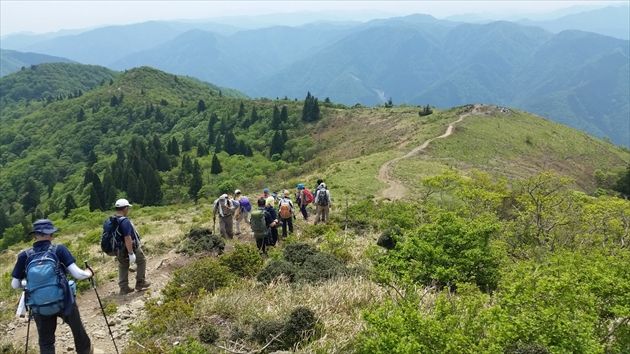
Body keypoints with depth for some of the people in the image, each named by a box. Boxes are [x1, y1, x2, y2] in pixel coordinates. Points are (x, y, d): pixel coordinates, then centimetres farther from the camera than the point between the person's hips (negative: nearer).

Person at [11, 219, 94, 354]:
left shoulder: (24, 256, -6)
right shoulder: (59, 250, -11)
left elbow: (15, 285, 3)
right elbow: (78, 275, -15)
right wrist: (89, 273, 6)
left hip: (40, 308, 1)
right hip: (65, 302, -1)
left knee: (46, 343, 18)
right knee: (77, 329, 26)